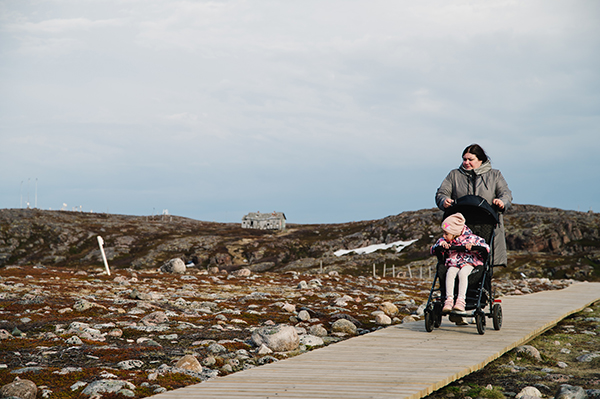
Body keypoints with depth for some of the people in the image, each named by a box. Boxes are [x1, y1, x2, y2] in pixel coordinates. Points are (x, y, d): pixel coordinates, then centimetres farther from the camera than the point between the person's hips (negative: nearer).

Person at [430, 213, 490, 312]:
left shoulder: (470, 238, -3)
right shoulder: (444, 240, 10)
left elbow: (486, 248, -8)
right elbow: (433, 250, 11)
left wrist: (472, 245, -24)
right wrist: (441, 244, -9)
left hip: (469, 263, -3)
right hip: (453, 264, 3)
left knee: (462, 273, -38)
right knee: (450, 272, -34)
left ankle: (461, 300, -46)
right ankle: (449, 299, -43)